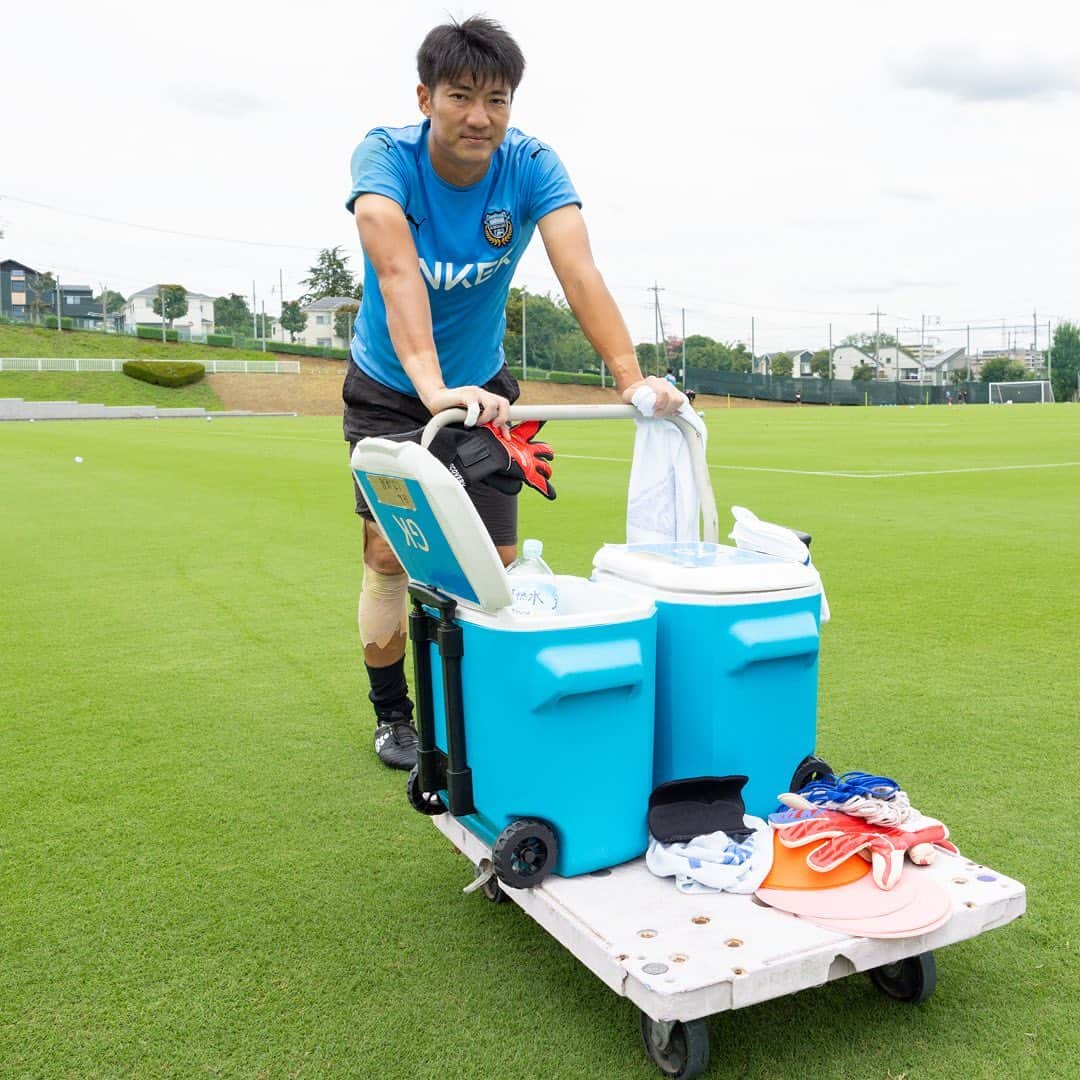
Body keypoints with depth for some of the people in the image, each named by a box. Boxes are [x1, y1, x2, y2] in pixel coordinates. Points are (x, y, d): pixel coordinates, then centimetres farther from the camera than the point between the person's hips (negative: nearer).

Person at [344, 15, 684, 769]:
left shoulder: (533, 166, -18)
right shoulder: (385, 156, -23)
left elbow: (579, 271, -33)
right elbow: (397, 271, -42)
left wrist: (632, 377, -48)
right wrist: (433, 387, -58)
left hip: (482, 386, 2)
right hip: (390, 389, -2)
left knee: (496, 558, -1)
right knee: (389, 550, -7)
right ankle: (392, 714, 15)